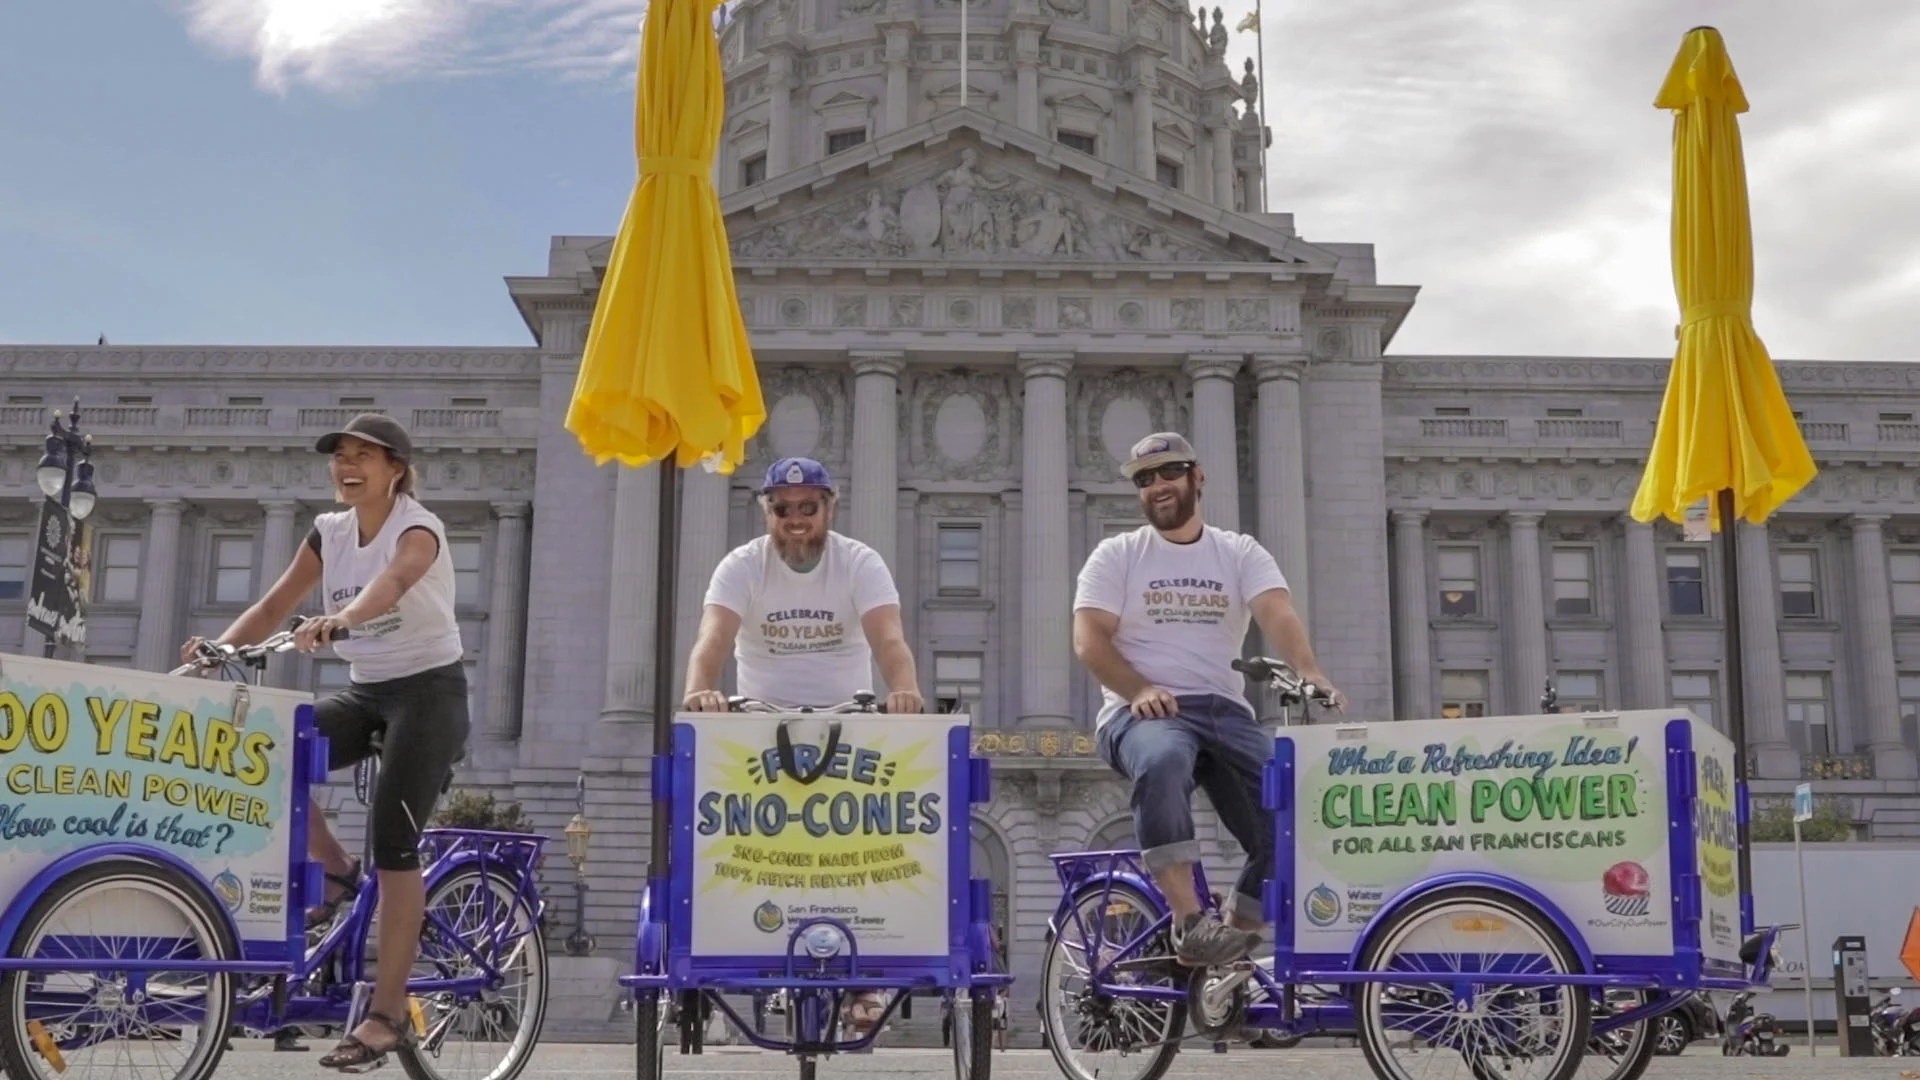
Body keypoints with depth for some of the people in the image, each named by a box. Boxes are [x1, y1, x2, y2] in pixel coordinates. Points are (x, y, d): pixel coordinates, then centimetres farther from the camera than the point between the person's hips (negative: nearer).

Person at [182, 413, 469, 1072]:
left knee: (393, 844, -14)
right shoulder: (329, 532, 5)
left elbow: (390, 583, -36)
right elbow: (274, 607, -1)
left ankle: (387, 1012, -7)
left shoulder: (418, 528, -14)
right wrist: (218, 649, -19)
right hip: (365, 692, 6)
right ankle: (335, 874, 4)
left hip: (428, 690, -6)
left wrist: (335, 621, -55)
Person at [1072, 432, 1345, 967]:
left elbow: (1278, 614, -7)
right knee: (1162, 760, -39)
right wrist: (1139, 689, -21)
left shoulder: (1241, 553, 12)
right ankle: (1189, 921, -39)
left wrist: (1310, 674, -28)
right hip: (1141, 711, -3)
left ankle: (1236, 935, 3)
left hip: (1224, 710, 3)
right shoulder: (1116, 555, 9)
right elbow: (1089, 639, -2)